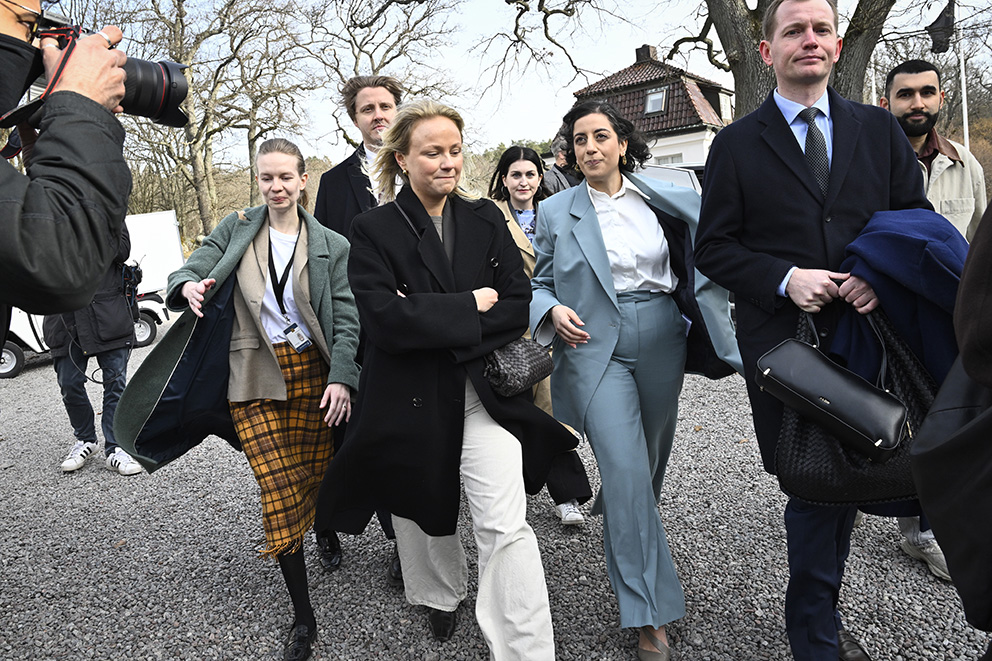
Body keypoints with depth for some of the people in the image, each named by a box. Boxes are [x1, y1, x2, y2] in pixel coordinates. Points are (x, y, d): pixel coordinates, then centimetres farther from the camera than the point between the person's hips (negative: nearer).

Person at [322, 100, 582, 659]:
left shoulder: (486, 220, 5)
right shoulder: (375, 230, -4)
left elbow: (518, 307, -3)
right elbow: (385, 319, -17)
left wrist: (432, 321, -14)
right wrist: (470, 307, -16)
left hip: (484, 392, 1)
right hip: (411, 399, 0)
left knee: (506, 527, -8)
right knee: (426, 513, 20)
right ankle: (443, 596, 50)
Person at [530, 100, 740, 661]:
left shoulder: (664, 200, 5)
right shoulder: (556, 212, 2)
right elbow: (539, 284, 8)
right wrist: (553, 311, -13)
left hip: (661, 341, 3)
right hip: (596, 347, -3)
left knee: (652, 457, 17)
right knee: (625, 469, -10)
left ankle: (625, 526, 51)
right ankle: (650, 613, 1)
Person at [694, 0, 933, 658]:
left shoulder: (879, 129, 9)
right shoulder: (737, 145, 1)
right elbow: (713, 247, -1)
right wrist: (785, 278, -17)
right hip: (783, 342, -3)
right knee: (813, 488, 2)